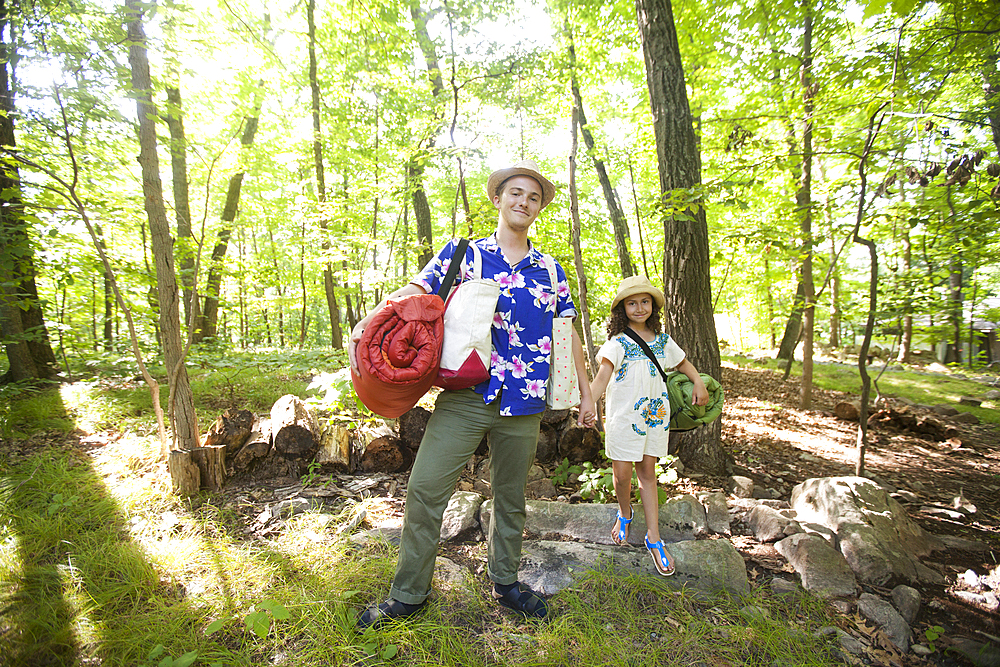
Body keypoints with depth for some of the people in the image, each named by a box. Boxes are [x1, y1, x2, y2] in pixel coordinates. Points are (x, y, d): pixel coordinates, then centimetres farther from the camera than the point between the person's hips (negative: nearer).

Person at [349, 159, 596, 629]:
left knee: (511, 497, 15)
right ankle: (408, 594, 20)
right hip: (465, 396, -2)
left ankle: (504, 582, 38)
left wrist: (585, 391, 16)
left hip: (524, 403, 3)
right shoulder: (463, 253, 4)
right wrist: (363, 325, -16)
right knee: (425, 488, -2)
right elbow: (412, 293, 0)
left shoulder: (550, 270, 11)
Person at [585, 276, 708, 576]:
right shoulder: (617, 343, -7)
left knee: (648, 472, 10)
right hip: (624, 416, -3)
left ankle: (653, 537, 19)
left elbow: (682, 362, 25)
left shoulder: (662, 340, 9)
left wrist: (699, 383, 8)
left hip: (655, 415, 4)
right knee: (622, 474, 2)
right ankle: (624, 513, 34)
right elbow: (602, 376, -18)